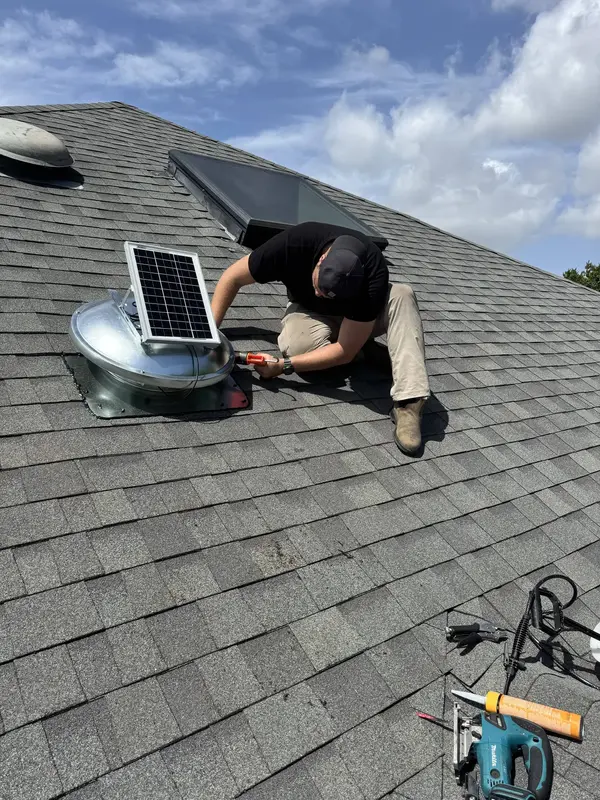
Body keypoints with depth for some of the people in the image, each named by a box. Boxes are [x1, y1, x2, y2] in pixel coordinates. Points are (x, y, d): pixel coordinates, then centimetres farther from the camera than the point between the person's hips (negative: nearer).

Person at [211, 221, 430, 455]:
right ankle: (367, 354, -6)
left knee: (402, 295, -32)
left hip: (356, 318, 0)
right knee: (300, 345, -35)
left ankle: (408, 401, -36)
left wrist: (283, 366, -39)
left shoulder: (373, 277, -37)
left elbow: (345, 351, -34)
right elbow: (233, 277, -21)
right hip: (309, 312, 1)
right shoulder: (294, 243, -34)